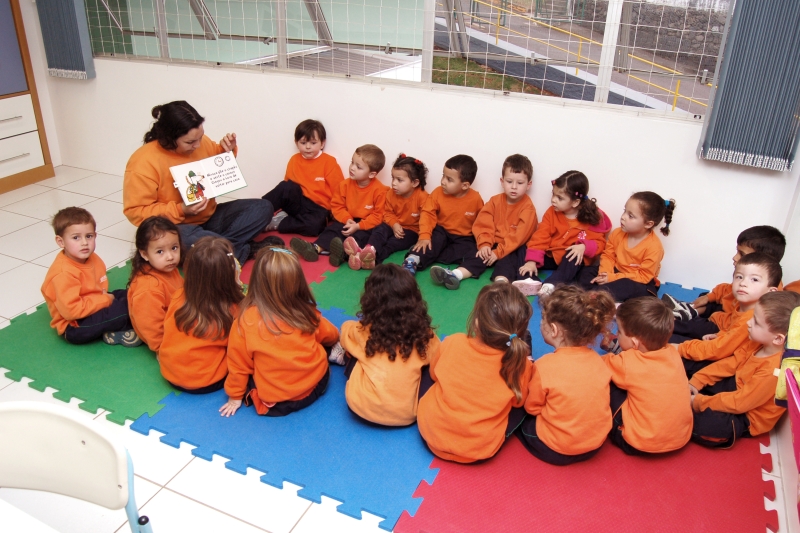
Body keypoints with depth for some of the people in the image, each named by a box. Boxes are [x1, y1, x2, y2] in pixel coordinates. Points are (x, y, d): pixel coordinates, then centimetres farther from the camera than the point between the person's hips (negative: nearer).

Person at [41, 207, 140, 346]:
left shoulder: (92, 258, 0)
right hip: (73, 326, -10)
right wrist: (105, 300, -21)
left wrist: (104, 297, -7)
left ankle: (114, 330, -9)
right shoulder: (63, 273, -26)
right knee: (121, 309, -24)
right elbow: (70, 310, -30)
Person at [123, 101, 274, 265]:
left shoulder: (200, 142, -2)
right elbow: (135, 212, -17)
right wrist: (180, 210, -27)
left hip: (210, 217, 6)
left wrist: (228, 151, -5)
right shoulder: (144, 162, -19)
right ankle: (245, 249, -19)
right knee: (190, 241, -41)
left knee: (262, 208, -9)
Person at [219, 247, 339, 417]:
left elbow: (238, 362, -7)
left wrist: (235, 396, 10)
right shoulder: (306, 311, -11)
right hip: (317, 384, 3)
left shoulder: (246, 320, -20)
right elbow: (331, 335, 10)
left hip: (275, 402, -3)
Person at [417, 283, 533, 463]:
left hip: (431, 432, 1)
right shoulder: (521, 365, -22)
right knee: (526, 403, 16)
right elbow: (518, 401, 1)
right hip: (480, 450, -1)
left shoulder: (452, 343, -19)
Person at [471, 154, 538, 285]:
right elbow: (483, 225, -3)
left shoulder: (528, 207, -9)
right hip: (494, 245, 4)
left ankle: (501, 281, -59)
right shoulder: (495, 201, 5)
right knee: (480, 253, -26)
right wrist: (484, 244, -21)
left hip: (515, 249, -4)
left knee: (506, 258, -36)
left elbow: (519, 236, -18)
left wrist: (499, 252, -25)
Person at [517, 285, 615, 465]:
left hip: (555, 450, -5)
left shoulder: (545, 365, -23)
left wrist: (528, 370, 9)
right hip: (596, 444, 6)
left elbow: (531, 407, -8)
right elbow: (598, 399, 8)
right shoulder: (597, 361, -8)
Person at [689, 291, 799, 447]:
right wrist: (696, 381, -5)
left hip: (747, 417, -8)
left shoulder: (773, 370, -35)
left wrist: (699, 402, -22)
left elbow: (738, 403, -30)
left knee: (705, 425, -32)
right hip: (735, 387, 9)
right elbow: (729, 364, 1)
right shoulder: (756, 344, -10)